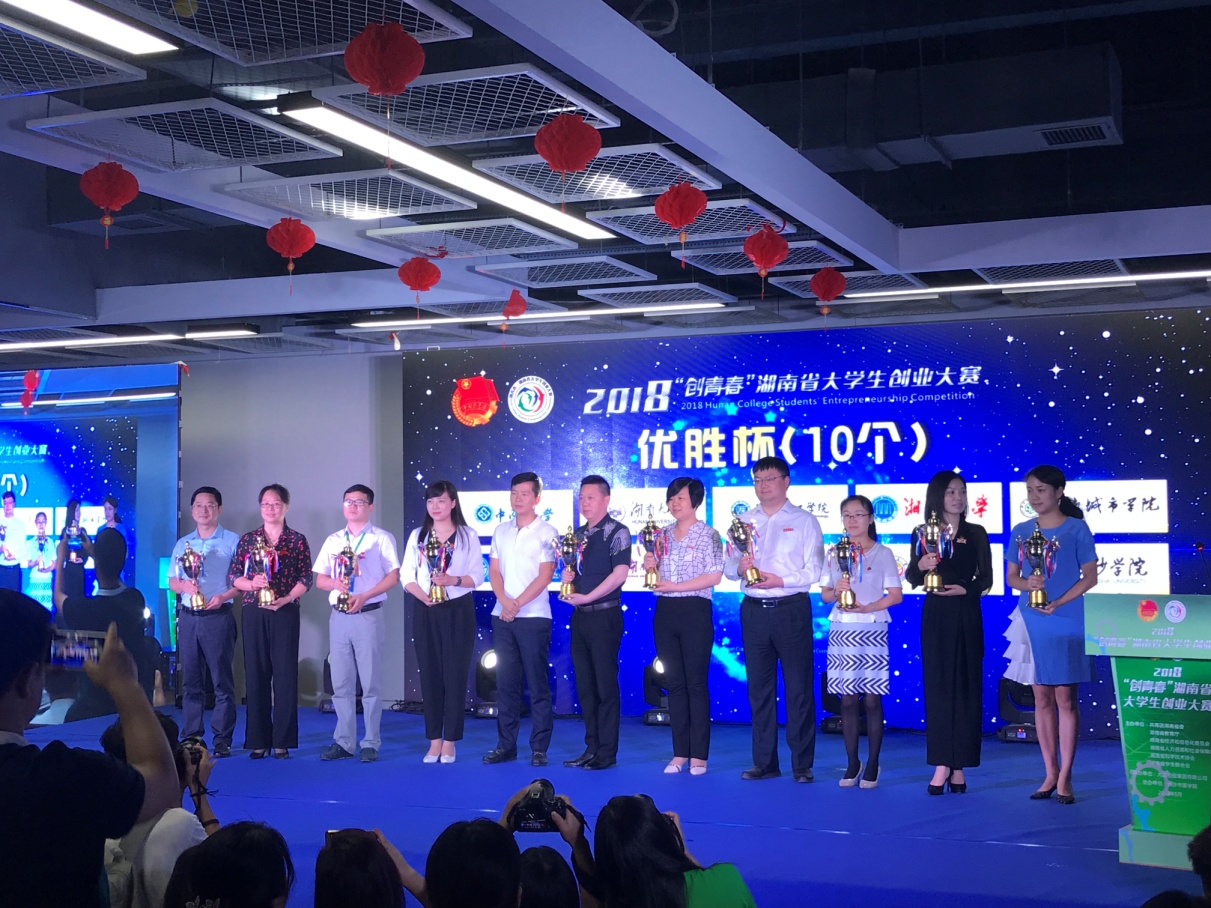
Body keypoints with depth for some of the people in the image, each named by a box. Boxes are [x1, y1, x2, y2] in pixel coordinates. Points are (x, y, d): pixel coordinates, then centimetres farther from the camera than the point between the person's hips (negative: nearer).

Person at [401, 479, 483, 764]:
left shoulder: (467, 535, 2)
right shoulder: (418, 536, 9)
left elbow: (477, 576, -2)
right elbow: (406, 575, 4)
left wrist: (454, 580, -20)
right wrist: (422, 595, -13)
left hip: (458, 610, -2)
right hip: (425, 611, 2)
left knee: (455, 674, -2)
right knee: (430, 674, 4)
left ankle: (449, 743, 5)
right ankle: (434, 741, 11)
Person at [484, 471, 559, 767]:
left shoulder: (546, 532, -3)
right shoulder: (501, 531, 13)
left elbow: (545, 576, -9)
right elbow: (494, 571, 9)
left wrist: (517, 605, -14)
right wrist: (505, 601, -8)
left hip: (533, 617, -5)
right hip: (502, 617, 5)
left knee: (537, 684, -2)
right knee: (506, 682, 8)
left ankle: (539, 748, 2)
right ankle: (506, 745, 13)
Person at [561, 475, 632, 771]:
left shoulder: (616, 532, -7)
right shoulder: (577, 534, 15)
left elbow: (620, 572, -17)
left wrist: (587, 597, -18)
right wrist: (568, 576, -1)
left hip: (604, 615, -7)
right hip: (579, 615, 7)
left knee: (605, 684, -3)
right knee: (584, 684, 10)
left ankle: (607, 753, 3)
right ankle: (591, 748, 18)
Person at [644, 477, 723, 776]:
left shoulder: (708, 535, -3)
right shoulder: (663, 536, 13)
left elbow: (714, 576, -12)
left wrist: (675, 586, -15)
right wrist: (650, 566, -2)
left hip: (694, 610, -5)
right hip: (665, 611, 5)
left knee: (696, 683, -3)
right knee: (674, 683, 7)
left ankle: (699, 755, 2)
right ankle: (680, 753, 12)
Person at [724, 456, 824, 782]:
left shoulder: (804, 521, 2)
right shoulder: (744, 522, 13)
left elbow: (814, 570, -5)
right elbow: (728, 567, 11)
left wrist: (780, 580, -17)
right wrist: (739, 567, -10)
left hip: (791, 608, -4)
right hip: (753, 610, 4)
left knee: (799, 688, -2)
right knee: (759, 687, 8)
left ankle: (802, 765, 5)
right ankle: (764, 762, 16)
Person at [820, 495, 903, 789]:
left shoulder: (883, 553, 1)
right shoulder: (835, 553, 10)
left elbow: (896, 595, -2)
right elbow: (824, 594, 12)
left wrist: (868, 607, -16)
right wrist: (836, 591, -10)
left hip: (871, 630, -3)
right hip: (841, 630, 3)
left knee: (872, 699, -2)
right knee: (847, 699, 4)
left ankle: (872, 765, 6)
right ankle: (852, 764, 12)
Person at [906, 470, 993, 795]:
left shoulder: (976, 533, 5)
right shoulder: (924, 534, 4)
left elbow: (985, 578, 4)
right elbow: (912, 579, 0)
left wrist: (965, 589, -14)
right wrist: (920, 566, -21)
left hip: (967, 615, 0)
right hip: (936, 615, 0)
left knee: (966, 689, 2)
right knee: (938, 687, -1)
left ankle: (959, 766, 8)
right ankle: (941, 764, 1)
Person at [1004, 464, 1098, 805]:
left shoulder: (1076, 528, -3)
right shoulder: (1021, 531, 7)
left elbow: (1090, 577, -4)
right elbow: (1011, 576, 10)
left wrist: (1058, 602, -15)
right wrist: (1026, 583, -13)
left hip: (1067, 621, -3)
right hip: (1032, 622, 4)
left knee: (1065, 698, -1)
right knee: (1042, 698, 7)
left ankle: (1065, 777, 5)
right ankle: (1050, 773, 15)